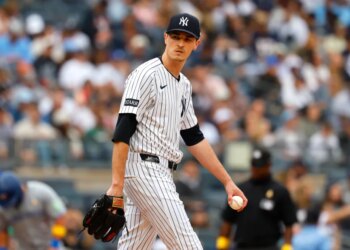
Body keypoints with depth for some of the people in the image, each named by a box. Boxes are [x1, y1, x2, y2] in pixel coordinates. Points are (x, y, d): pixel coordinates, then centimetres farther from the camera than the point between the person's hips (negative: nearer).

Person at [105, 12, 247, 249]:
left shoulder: (184, 85, 17)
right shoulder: (146, 74, -10)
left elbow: (194, 137, 22)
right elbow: (123, 131, -17)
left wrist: (227, 181, 18)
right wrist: (117, 184, -23)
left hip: (160, 174, 9)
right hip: (144, 169, -9)